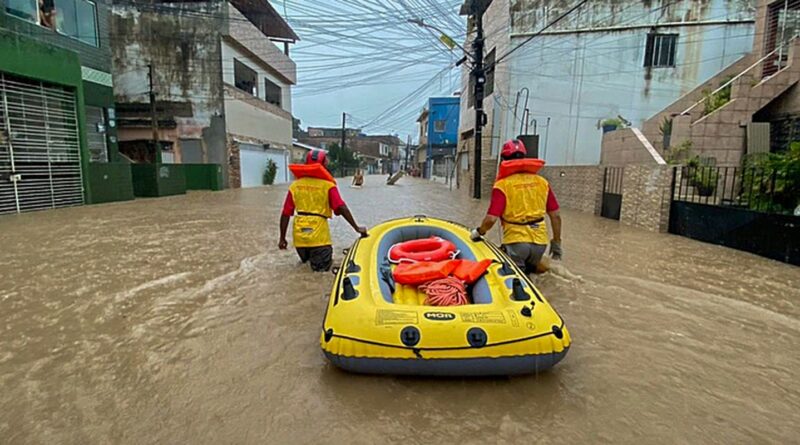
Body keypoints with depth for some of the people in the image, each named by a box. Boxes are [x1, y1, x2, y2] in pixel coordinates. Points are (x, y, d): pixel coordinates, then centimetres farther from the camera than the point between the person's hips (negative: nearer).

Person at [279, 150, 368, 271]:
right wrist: (357, 228, -6)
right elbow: (341, 208, -11)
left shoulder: (295, 185, 9)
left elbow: (286, 213, 7)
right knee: (322, 267, 4)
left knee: (306, 261, 28)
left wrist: (282, 238, 13)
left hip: (299, 235, 4)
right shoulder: (328, 185, -1)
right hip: (319, 236, -4)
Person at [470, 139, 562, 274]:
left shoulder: (502, 185, -9)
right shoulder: (542, 182, 5)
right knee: (530, 276, 25)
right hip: (540, 242, 5)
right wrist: (556, 242, 19)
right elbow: (556, 216, 7)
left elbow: (491, 219, -16)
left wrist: (479, 232, 4)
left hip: (515, 241, -4)